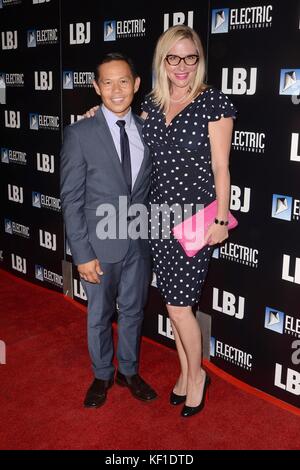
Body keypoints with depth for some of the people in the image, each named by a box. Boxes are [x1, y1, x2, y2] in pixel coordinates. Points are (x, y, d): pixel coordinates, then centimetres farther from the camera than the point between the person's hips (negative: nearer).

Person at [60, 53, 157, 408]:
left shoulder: (147, 130, 0)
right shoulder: (80, 134, -11)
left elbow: (150, 187, 7)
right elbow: (71, 200, -11)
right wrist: (83, 254, -13)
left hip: (139, 243, 3)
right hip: (100, 245, -3)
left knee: (133, 312, 19)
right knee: (99, 315, 15)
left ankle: (129, 372, 41)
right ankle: (102, 375, 38)